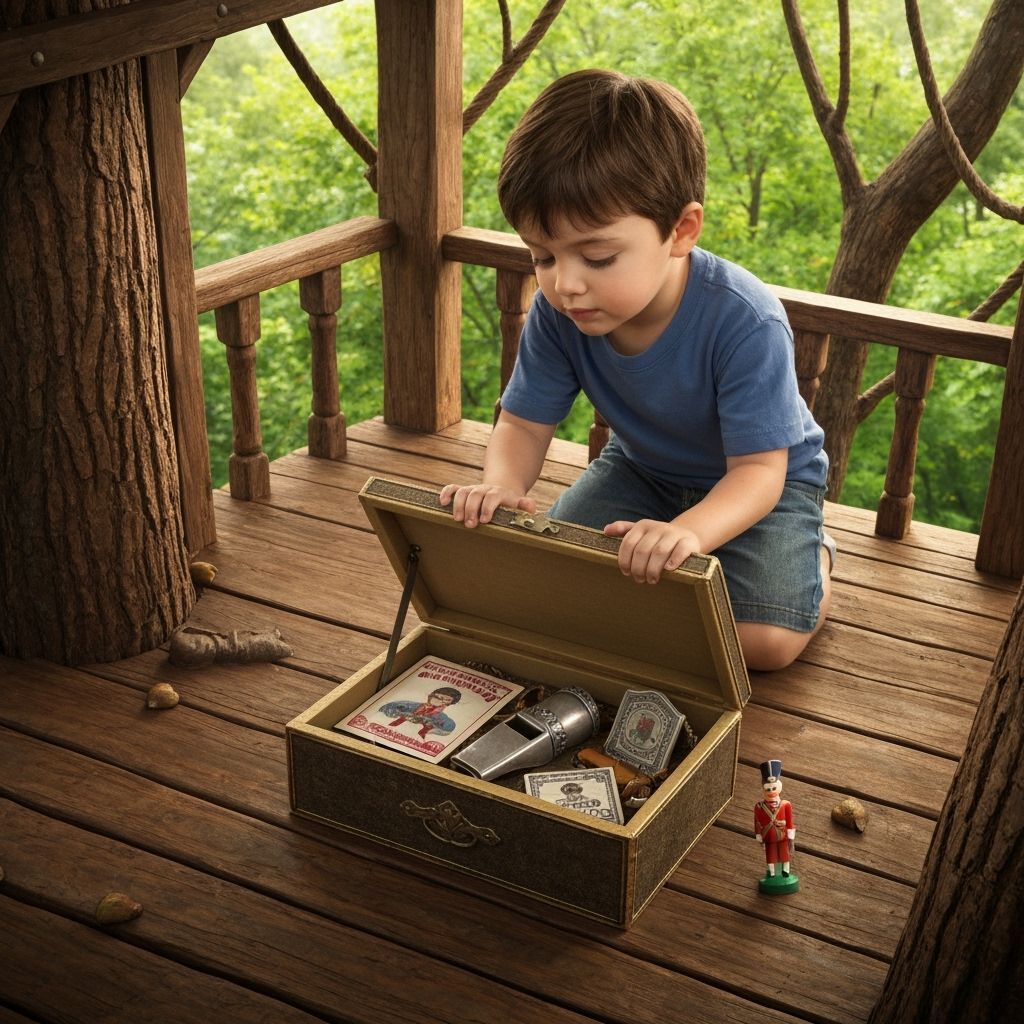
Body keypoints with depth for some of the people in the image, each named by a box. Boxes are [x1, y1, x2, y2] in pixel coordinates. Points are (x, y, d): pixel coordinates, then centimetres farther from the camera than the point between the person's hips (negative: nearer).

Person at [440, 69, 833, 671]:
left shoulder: (745, 323, -37)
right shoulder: (558, 312, -23)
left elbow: (759, 470, -35)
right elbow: (525, 423, -14)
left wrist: (687, 532, -57)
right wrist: (502, 486, -39)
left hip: (762, 480, -4)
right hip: (643, 469, 4)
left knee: (763, 642, -22)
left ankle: (815, 558, 10)